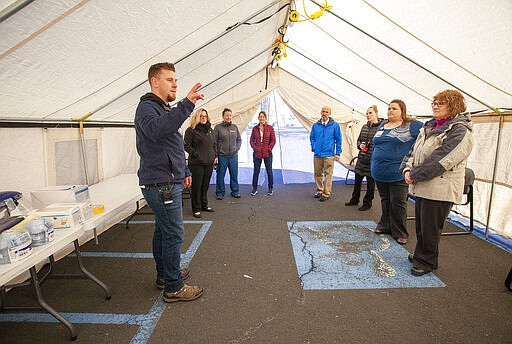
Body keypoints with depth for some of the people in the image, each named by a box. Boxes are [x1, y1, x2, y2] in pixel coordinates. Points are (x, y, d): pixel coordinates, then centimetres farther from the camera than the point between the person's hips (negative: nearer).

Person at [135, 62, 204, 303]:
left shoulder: (164, 109, 21)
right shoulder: (147, 107, -11)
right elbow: (156, 130, -37)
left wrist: (184, 171, 26)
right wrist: (186, 105, -41)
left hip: (167, 182, 11)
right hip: (161, 184, -11)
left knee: (163, 230, 19)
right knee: (173, 234, -5)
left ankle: (165, 274, 34)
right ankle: (173, 287, 9)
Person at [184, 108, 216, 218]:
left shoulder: (210, 129, 15)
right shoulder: (191, 130, -6)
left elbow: (214, 144, 22)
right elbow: (186, 146, -9)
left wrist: (214, 156, 12)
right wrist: (196, 154, -15)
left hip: (209, 163, 6)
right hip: (196, 163, -6)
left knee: (205, 185, 14)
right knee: (196, 186, 1)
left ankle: (204, 205, 28)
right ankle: (196, 209, 11)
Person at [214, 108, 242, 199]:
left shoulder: (235, 127, 9)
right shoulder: (218, 127, -2)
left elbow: (239, 139, 19)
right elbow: (214, 142, -3)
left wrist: (237, 148, 6)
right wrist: (215, 154, -8)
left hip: (234, 155, 3)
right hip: (222, 156, -3)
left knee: (234, 174, 9)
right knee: (220, 175, 4)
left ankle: (235, 191, 22)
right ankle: (220, 192, 16)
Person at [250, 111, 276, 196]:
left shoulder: (270, 128, 0)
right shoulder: (255, 128, 5)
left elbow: (273, 140, 1)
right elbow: (251, 140, 9)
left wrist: (269, 148, -6)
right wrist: (255, 148, -2)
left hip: (267, 153, -1)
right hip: (257, 153, 2)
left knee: (269, 171, 6)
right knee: (256, 171, 7)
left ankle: (271, 188, 19)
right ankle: (255, 189, 19)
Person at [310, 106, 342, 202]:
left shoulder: (334, 125, -2)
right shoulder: (315, 125, 6)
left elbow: (338, 139, 1)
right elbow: (312, 137, 19)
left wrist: (338, 153, -3)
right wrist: (313, 147, 6)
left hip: (329, 154, -3)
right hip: (317, 154, 4)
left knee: (328, 174, 0)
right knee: (317, 174, 12)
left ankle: (326, 194, 9)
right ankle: (319, 190, 29)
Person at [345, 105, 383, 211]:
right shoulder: (364, 127, 11)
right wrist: (360, 145, -1)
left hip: (372, 159, -6)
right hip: (361, 158, 7)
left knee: (370, 182, 7)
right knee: (357, 179, 16)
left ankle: (367, 203, 22)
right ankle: (354, 200, 33)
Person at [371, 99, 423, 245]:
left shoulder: (412, 126, -3)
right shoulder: (381, 126, 15)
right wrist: (373, 166, 20)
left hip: (397, 174, -5)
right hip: (380, 173, 6)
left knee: (398, 203, 2)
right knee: (385, 201, 16)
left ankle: (400, 233, 14)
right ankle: (385, 225, 31)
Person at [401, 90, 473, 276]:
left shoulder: (460, 131, -10)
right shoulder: (429, 126, 15)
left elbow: (441, 159, -20)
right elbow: (414, 151, 13)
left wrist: (415, 175, -17)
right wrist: (407, 168, -4)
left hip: (440, 189, -8)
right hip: (421, 186, 8)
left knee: (430, 228, 3)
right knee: (421, 225, 18)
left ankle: (426, 261, 19)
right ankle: (421, 255, 34)